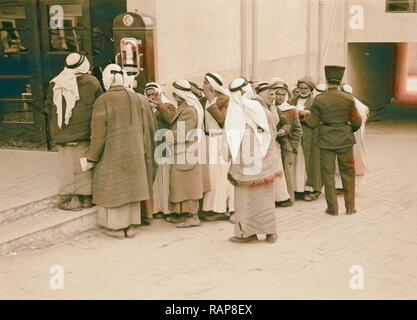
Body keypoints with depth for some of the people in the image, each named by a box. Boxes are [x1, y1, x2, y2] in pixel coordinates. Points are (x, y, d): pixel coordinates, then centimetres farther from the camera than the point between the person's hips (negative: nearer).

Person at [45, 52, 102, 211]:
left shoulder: (55, 84, -1)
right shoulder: (92, 82, -6)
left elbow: (49, 108, 5)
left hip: (63, 133, 1)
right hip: (85, 132, 0)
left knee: (68, 165, 7)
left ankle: (72, 199, 8)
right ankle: (86, 197, 16)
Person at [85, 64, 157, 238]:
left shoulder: (102, 101, -14)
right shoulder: (139, 99, -1)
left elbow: (98, 134, -13)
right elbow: (150, 129, 3)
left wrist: (91, 157, -3)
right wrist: (146, 152, 14)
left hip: (112, 153, -4)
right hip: (134, 153, 4)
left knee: (113, 187, 9)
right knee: (132, 185, 16)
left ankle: (116, 227, 18)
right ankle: (132, 225, 21)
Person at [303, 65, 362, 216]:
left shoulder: (319, 99, -8)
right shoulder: (348, 98, -7)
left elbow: (313, 123, -5)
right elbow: (357, 121, -2)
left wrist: (306, 116, 15)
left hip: (326, 140, -1)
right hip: (345, 140, 1)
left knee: (328, 174, 9)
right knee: (348, 173, 13)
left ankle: (333, 208, 13)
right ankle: (350, 207, 18)